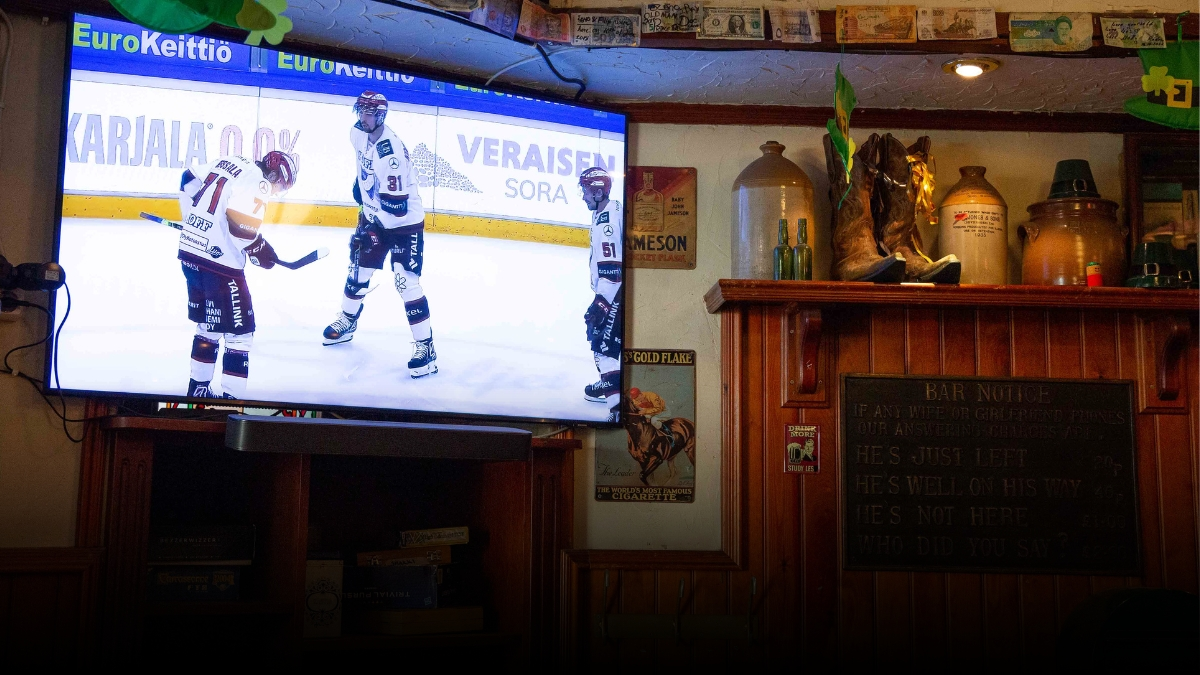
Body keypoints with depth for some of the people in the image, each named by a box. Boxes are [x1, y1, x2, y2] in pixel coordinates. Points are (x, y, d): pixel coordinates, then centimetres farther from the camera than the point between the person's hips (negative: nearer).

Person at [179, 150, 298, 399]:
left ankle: (198, 387, 31)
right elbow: (243, 225, -22)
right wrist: (261, 252, -5)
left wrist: (194, 223, 27)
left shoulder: (228, 163, 12)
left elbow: (188, 181, 19)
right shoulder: (258, 184, -13)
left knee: (208, 324, 22)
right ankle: (231, 396, 3)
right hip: (219, 262, -9)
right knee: (239, 331, 2)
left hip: (189, 252, 9)